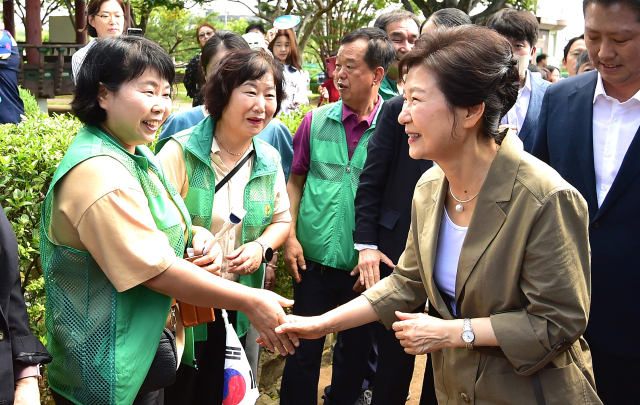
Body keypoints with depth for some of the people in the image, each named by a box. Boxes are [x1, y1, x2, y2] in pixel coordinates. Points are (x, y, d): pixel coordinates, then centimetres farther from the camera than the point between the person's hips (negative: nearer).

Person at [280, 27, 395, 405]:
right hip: (314, 259, 2)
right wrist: (290, 236, 0)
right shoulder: (317, 120, 1)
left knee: (356, 351, 16)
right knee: (304, 350, 12)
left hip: (365, 265, -1)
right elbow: (296, 180, 9)